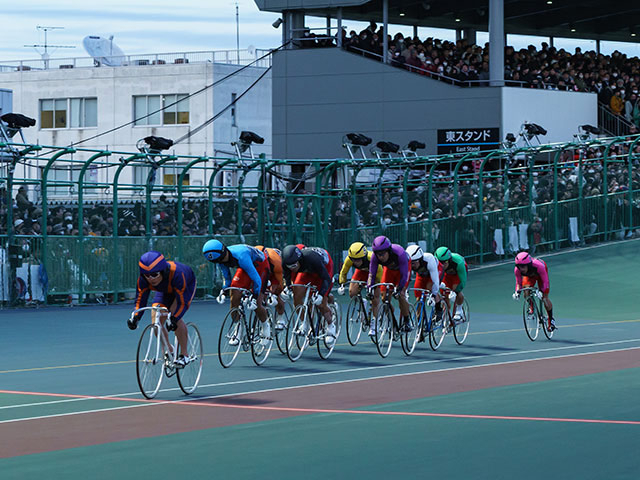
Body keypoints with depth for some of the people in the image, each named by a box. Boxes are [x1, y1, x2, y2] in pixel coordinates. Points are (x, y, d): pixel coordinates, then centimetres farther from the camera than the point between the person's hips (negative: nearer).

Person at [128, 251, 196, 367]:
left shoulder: (176, 274, -44)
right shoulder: (143, 280, -31)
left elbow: (183, 302, -40)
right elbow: (140, 300, -21)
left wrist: (174, 319, -55)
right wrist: (135, 318, -39)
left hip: (187, 285, -5)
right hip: (166, 290, 5)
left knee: (174, 314, -27)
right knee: (156, 318, -12)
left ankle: (184, 355, -16)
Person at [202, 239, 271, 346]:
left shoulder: (240, 256, -41)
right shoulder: (222, 258, -19)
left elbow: (256, 279, -36)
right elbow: (227, 278, -2)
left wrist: (254, 298, -34)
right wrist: (223, 291, -14)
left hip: (260, 265, -6)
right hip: (244, 268, 6)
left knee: (256, 304, -13)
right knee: (235, 297, -13)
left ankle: (265, 325, 17)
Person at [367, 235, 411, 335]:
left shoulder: (399, 253, -41)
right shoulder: (375, 256, -31)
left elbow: (404, 275, -35)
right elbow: (372, 274, -22)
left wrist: (398, 289, -40)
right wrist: (369, 289, -33)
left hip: (402, 269, -4)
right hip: (389, 269, 4)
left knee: (401, 295, -18)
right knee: (384, 295, -10)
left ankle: (406, 321, 0)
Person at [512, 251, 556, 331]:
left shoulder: (539, 266, -45)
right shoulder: (517, 270, -36)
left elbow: (545, 282, -35)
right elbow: (518, 283, -19)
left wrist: (541, 291, -50)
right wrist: (517, 292, -37)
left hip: (540, 274, -2)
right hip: (529, 276, 2)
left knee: (545, 298, -6)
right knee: (526, 291, -25)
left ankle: (551, 320, 13)